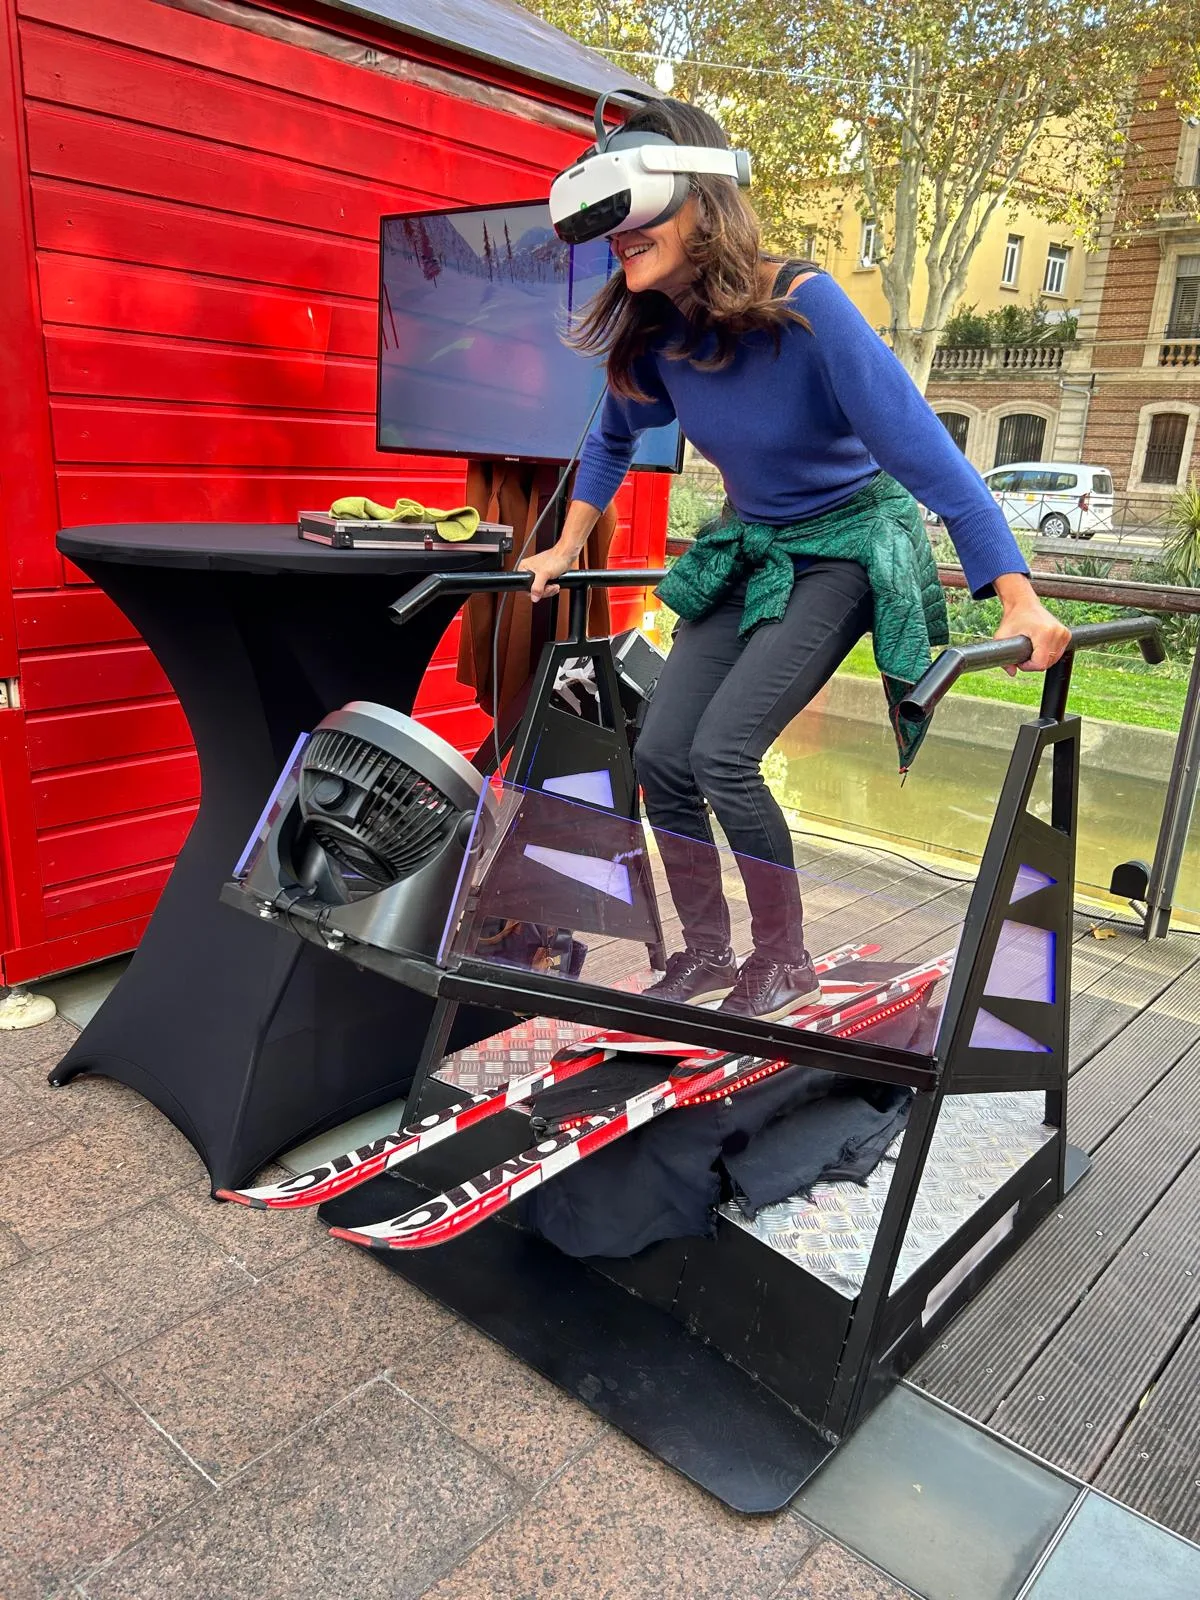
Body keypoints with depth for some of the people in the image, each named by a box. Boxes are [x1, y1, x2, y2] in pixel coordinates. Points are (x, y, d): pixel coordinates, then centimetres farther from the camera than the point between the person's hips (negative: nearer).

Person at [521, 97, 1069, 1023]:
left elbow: (921, 444, -28)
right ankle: (706, 952, 16)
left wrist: (1018, 600, -31)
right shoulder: (652, 329, -7)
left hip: (850, 547, -6)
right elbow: (614, 441, 14)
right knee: (662, 755, -3)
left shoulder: (801, 304, -26)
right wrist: (567, 550, 17)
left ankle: (784, 964, 1)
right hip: (748, 548, 6)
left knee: (722, 749, -21)